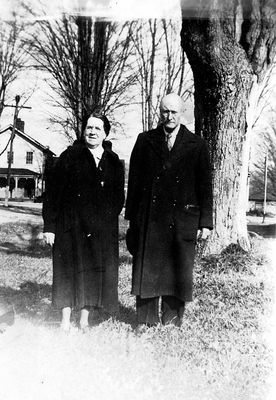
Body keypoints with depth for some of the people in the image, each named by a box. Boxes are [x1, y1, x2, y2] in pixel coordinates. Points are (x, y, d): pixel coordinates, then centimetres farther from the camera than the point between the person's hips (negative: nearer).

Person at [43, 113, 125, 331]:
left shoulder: (114, 162, 8)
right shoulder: (70, 156, 0)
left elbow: (119, 197, 10)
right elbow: (53, 192, -3)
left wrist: (106, 219, -5)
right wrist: (50, 225, -8)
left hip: (102, 230, 3)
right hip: (70, 226, -2)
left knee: (96, 272, 5)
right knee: (69, 271, 3)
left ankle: (84, 321, 19)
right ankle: (65, 322, 15)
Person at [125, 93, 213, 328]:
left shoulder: (197, 145, 6)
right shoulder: (145, 141, 9)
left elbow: (205, 186, 5)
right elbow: (134, 181, 8)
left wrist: (205, 222, 0)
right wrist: (132, 216, 3)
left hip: (182, 221, -1)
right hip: (149, 220, 1)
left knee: (179, 273, 4)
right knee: (146, 271, 5)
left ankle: (172, 324, 19)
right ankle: (146, 323, 19)